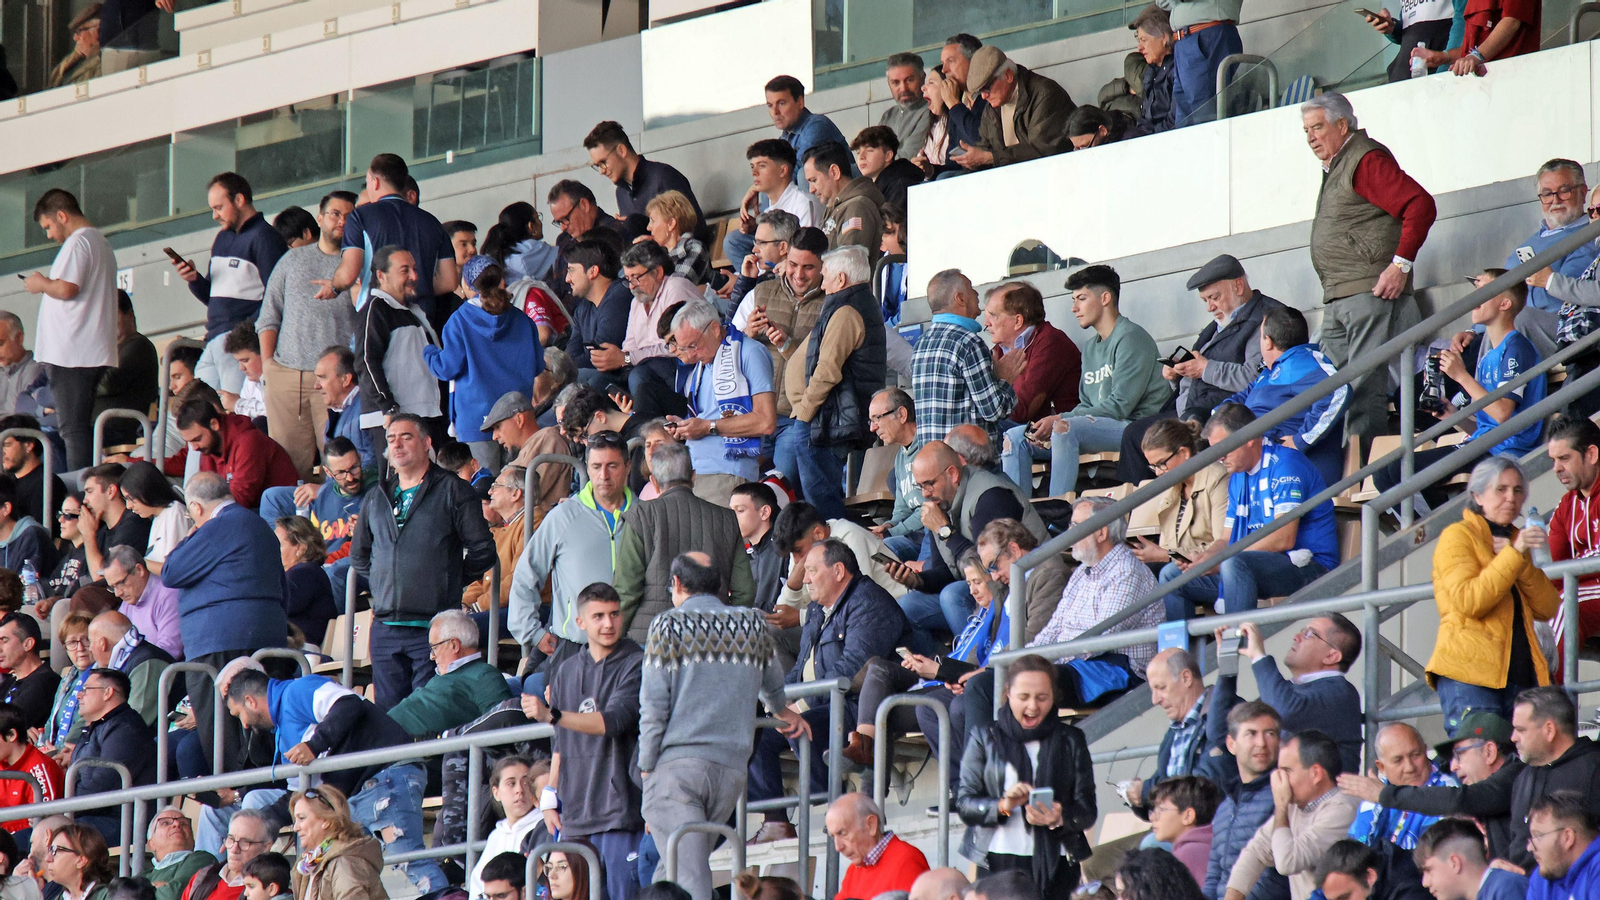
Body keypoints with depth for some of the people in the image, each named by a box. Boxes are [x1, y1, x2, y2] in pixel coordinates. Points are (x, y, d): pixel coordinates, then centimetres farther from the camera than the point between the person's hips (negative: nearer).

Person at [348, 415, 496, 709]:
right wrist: (385, 581, 15)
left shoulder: (453, 491, 1)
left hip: (433, 628, -5)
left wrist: (449, 582, 3)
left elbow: (482, 551, -2)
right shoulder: (375, 499, 17)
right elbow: (358, 556, 29)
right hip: (385, 627, 5)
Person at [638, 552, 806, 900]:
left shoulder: (668, 626, 1)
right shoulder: (753, 626, 12)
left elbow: (653, 707, -3)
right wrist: (782, 711, 54)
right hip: (731, 768, 4)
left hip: (677, 766, -4)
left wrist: (647, 767, 5)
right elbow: (773, 685, 32)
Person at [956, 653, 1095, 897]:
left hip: (1055, 866, 1)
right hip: (999, 863, -1)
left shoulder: (1070, 740, 13)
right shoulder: (986, 738, 11)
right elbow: (964, 804, 3)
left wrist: (1059, 819, -15)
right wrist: (1003, 806, -16)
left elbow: (1087, 812, 7)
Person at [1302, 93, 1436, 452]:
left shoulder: (1367, 159, -9)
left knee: (1365, 387, -12)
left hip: (1370, 292, -10)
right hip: (1338, 299, 10)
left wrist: (1401, 264, -21)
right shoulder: (1335, 166, 21)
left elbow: (1420, 205, -18)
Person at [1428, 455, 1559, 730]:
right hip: (1469, 671, -6)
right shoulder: (1458, 536, 3)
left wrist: (1523, 561, -3)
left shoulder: (1516, 540, 24)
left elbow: (1547, 609, 11)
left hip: (1521, 674, 6)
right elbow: (1468, 601, -14)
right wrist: (1515, 553, -16)